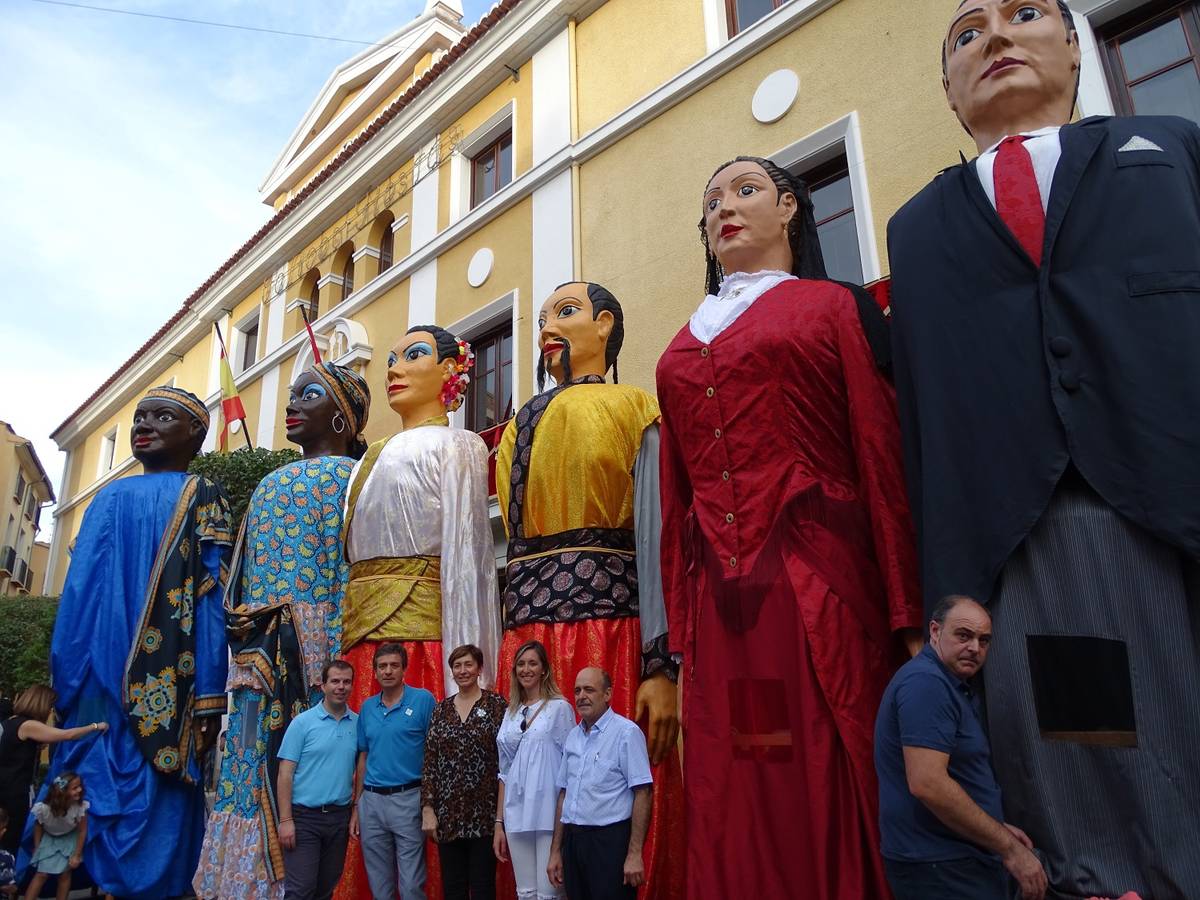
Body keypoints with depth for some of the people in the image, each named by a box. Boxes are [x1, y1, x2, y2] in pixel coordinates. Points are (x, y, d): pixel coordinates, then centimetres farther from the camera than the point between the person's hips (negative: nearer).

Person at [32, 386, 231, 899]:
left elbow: (209, 600, -5)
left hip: (163, 689, -4)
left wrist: (208, 699, -12)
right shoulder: (109, 498, 17)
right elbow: (79, 593, 15)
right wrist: (66, 679, 6)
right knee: (89, 795, 8)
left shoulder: (203, 499, 2)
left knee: (158, 804, -1)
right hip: (101, 681, 5)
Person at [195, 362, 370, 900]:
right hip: (259, 662, 8)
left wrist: (333, 669, -20)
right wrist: (246, 661, 14)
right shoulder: (270, 484, 24)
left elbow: (350, 576, -12)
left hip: (311, 654, -8)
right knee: (253, 768, 8)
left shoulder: (352, 476, -2)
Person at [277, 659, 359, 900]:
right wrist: (285, 820, -13)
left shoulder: (358, 724, 3)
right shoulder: (302, 722, -6)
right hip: (305, 816, -3)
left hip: (340, 816, 4)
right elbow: (285, 774, -8)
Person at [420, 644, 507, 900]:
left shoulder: (496, 704, -3)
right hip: (447, 813, 3)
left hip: (484, 811, -3)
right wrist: (427, 809, -2)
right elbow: (429, 763, 6)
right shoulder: (442, 709, 7)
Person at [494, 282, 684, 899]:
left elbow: (655, 538, -6)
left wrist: (661, 665, -14)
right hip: (524, 638, 6)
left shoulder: (633, 408, 5)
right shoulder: (520, 426, 22)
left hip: (608, 627, -5)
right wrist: (496, 663, 12)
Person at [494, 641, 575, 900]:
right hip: (516, 814, 5)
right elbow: (505, 772, 14)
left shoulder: (559, 707, -3)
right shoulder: (511, 713, 12)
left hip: (548, 812, -5)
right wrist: (499, 823, 12)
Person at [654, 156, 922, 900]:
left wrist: (909, 615, -6)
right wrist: (676, 638, 11)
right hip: (717, 601, 4)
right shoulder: (685, 345, 20)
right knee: (732, 821, 8)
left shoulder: (835, 306, 8)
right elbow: (676, 500, 16)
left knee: (833, 794, 1)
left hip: (819, 581, -4)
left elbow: (884, 457, 0)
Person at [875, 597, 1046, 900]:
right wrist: (1009, 848, -21)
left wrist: (998, 828, 14)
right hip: (940, 867, -10)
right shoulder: (926, 682, -20)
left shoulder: (953, 685, 13)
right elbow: (927, 784, -28)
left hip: (955, 858, 10)